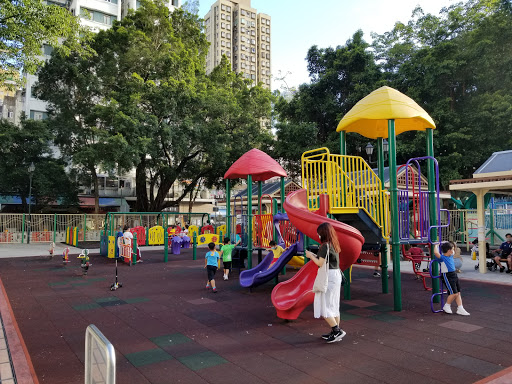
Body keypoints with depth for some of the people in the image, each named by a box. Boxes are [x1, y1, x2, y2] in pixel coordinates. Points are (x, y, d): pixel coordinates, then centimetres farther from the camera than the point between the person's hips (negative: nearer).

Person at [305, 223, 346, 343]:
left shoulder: (325, 246, -16)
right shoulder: (334, 245, 12)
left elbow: (321, 263, -17)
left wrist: (311, 256, -3)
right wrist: (315, 256, 15)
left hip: (328, 276, -10)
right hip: (336, 275, 10)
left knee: (323, 306, -3)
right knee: (333, 305, 14)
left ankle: (337, 331, -6)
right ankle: (335, 332, 19)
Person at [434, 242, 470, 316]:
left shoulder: (451, 256, 10)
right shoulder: (442, 257, -14)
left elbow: (453, 251, 33)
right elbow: (436, 253, -34)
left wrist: (446, 244, 25)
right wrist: (436, 245, -17)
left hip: (454, 274, 8)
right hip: (447, 276, -8)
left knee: (458, 293, 8)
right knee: (454, 293, -10)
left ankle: (460, 309, 15)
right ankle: (446, 306, 10)